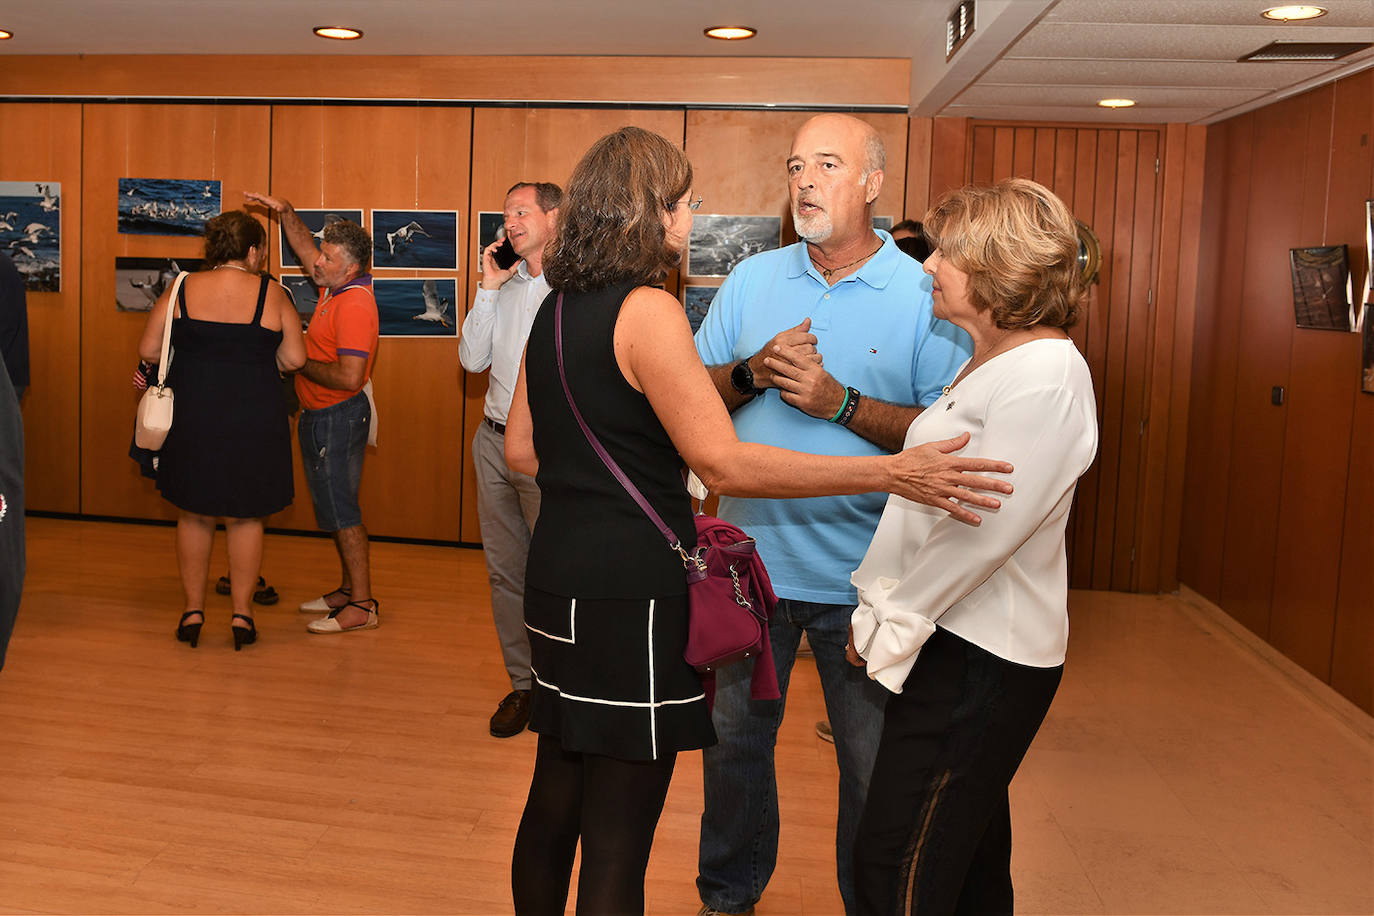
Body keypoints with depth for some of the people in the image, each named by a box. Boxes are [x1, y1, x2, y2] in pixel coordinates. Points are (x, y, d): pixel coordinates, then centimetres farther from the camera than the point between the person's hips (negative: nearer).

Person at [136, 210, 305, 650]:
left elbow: (148, 350, 0)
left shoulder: (182, 290, -1)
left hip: (193, 417, 1)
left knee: (194, 516, 14)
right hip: (254, 423, -1)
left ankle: (193, 610, 21)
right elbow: (294, 358, -4)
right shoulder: (272, 294, -5)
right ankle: (242, 612, 16)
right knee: (245, 517, 11)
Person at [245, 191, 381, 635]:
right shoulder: (337, 286, 6)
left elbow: (348, 377, -29)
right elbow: (305, 249, 26)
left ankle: (362, 606, -1)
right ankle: (348, 589, 26)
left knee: (341, 510, -7)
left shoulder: (354, 304, -23)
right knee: (334, 506, 16)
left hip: (339, 416, -10)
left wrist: (302, 364, -15)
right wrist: (285, 211, 13)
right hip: (320, 416, 10)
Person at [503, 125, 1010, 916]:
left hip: (559, 579, 9)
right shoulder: (648, 310, -16)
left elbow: (522, 449, 16)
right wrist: (891, 474, -22)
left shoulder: (556, 310, 10)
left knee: (555, 799, 21)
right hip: (633, 592, -9)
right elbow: (724, 463, -21)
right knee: (618, 837, 1)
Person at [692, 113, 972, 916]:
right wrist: (753, 371, -13)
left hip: (862, 575, -3)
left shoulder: (926, 295, -6)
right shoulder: (752, 279, 6)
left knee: (875, 765, 9)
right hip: (751, 557, 4)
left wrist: (841, 404, -21)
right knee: (735, 738, 17)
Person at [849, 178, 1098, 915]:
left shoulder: (1046, 375, -18)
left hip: (979, 660, -10)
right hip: (962, 641, 10)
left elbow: (986, 528, -22)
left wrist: (889, 623, -14)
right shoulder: (986, 361, 14)